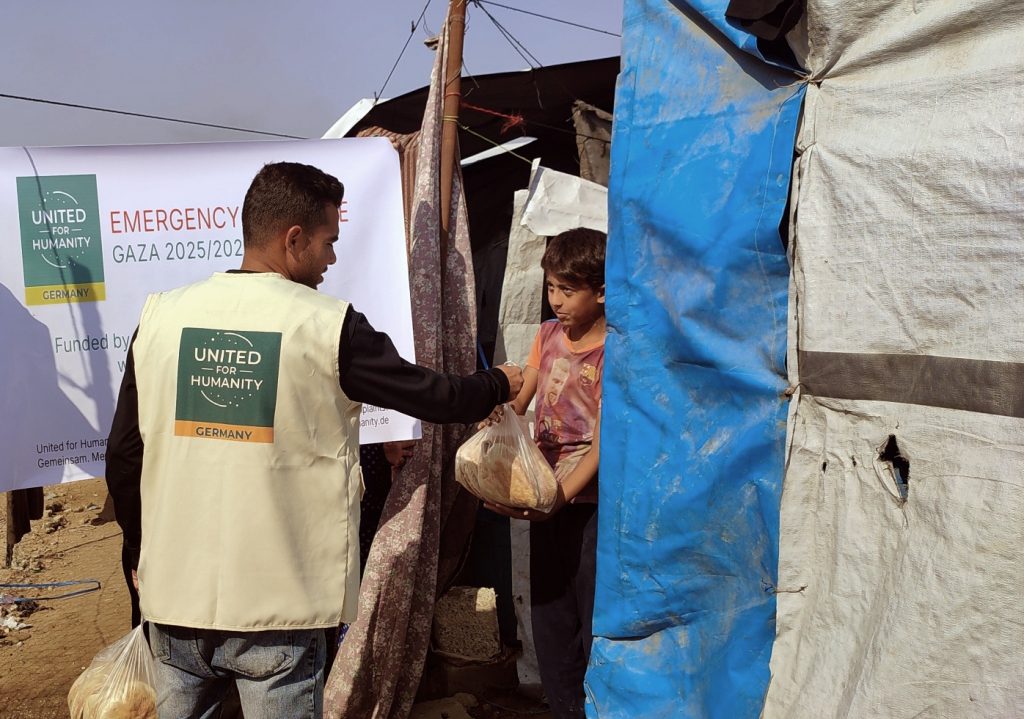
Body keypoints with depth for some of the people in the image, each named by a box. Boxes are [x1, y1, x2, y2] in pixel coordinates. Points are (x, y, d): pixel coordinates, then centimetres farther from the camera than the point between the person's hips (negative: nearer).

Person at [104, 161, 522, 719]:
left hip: (175, 596, 4)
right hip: (277, 608, -3)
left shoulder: (160, 315, -1)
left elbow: (123, 458, 5)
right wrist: (499, 384, 19)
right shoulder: (329, 327, -11)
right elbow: (431, 396, -1)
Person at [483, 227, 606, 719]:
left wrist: (561, 495, -26)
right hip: (547, 498, 7)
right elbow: (518, 402, 5)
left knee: (597, 625, 0)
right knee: (550, 622, 15)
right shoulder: (548, 334, 9)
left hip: (592, 504, -6)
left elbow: (604, 439, -17)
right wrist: (495, 408, -18)